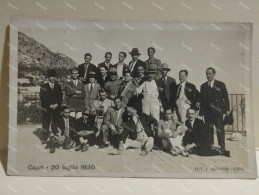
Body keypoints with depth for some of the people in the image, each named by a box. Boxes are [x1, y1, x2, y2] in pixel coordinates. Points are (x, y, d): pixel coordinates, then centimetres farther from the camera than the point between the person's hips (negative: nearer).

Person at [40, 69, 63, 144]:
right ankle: (44, 139, 5)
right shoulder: (43, 86, 5)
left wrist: (57, 104, -9)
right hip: (46, 109, -1)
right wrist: (50, 105, -10)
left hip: (56, 108, 2)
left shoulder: (58, 86, 12)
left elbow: (60, 97, 8)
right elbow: (42, 98, -2)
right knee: (46, 124, -1)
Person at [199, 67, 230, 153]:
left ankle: (222, 146, 3)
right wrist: (201, 111, 5)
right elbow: (201, 99, 11)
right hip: (207, 111, 3)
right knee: (209, 129, 4)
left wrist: (227, 109, -3)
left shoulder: (221, 85, 5)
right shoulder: (203, 86, 13)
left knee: (220, 129, -4)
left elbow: (226, 98, 4)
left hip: (218, 111, -3)